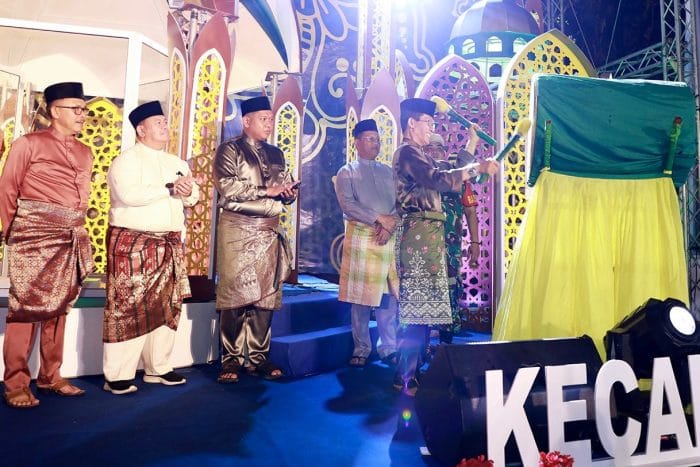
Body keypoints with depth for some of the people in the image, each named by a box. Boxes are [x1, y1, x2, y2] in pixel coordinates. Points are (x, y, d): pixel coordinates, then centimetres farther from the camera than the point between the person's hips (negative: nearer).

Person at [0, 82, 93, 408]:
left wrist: (76, 232, 10)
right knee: (27, 307, -3)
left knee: (59, 307, 10)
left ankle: (50, 377, 20)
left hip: (71, 240, 6)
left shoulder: (84, 152, 15)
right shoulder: (28, 144, 0)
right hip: (35, 237, -5)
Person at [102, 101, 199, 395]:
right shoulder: (127, 160, -3)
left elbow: (193, 196, 11)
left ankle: (157, 368, 19)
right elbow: (129, 194, -20)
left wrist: (188, 191, -13)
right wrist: (170, 188, -15)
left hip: (169, 245, 7)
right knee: (128, 308, -6)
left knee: (167, 306, 8)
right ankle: (117, 376, 2)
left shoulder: (177, 163, 18)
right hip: (133, 243, -7)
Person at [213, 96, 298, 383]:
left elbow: (285, 193, 19)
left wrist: (289, 192, -5)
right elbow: (227, 187, -13)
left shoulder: (276, 154, 19)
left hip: (269, 233, 5)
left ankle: (258, 357, 13)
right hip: (237, 231, -5)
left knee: (266, 296, 3)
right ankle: (231, 360, 5)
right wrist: (267, 190, -13)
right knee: (235, 295, -4)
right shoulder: (229, 151, 2)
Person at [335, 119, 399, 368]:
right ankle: (361, 349, 9)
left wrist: (391, 224, -11)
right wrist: (379, 219, -14)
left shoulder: (388, 171, 17)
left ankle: (388, 347, 13)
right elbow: (348, 205, -10)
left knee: (389, 294, 3)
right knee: (360, 296, -1)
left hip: (389, 238, 4)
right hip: (360, 236, -3)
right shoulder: (346, 172, 5)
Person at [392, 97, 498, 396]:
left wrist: (472, 144, 27)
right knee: (418, 306, -9)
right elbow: (440, 181, -22)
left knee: (421, 305, 9)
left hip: (427, 235, 10)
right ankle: (405, 377, -3)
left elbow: (450, 176, 27)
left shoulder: (418, 155, 25)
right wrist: (478, 167, -16)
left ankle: (410, 372, 16)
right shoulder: (408, 152, -7)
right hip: (420, 234, -10)